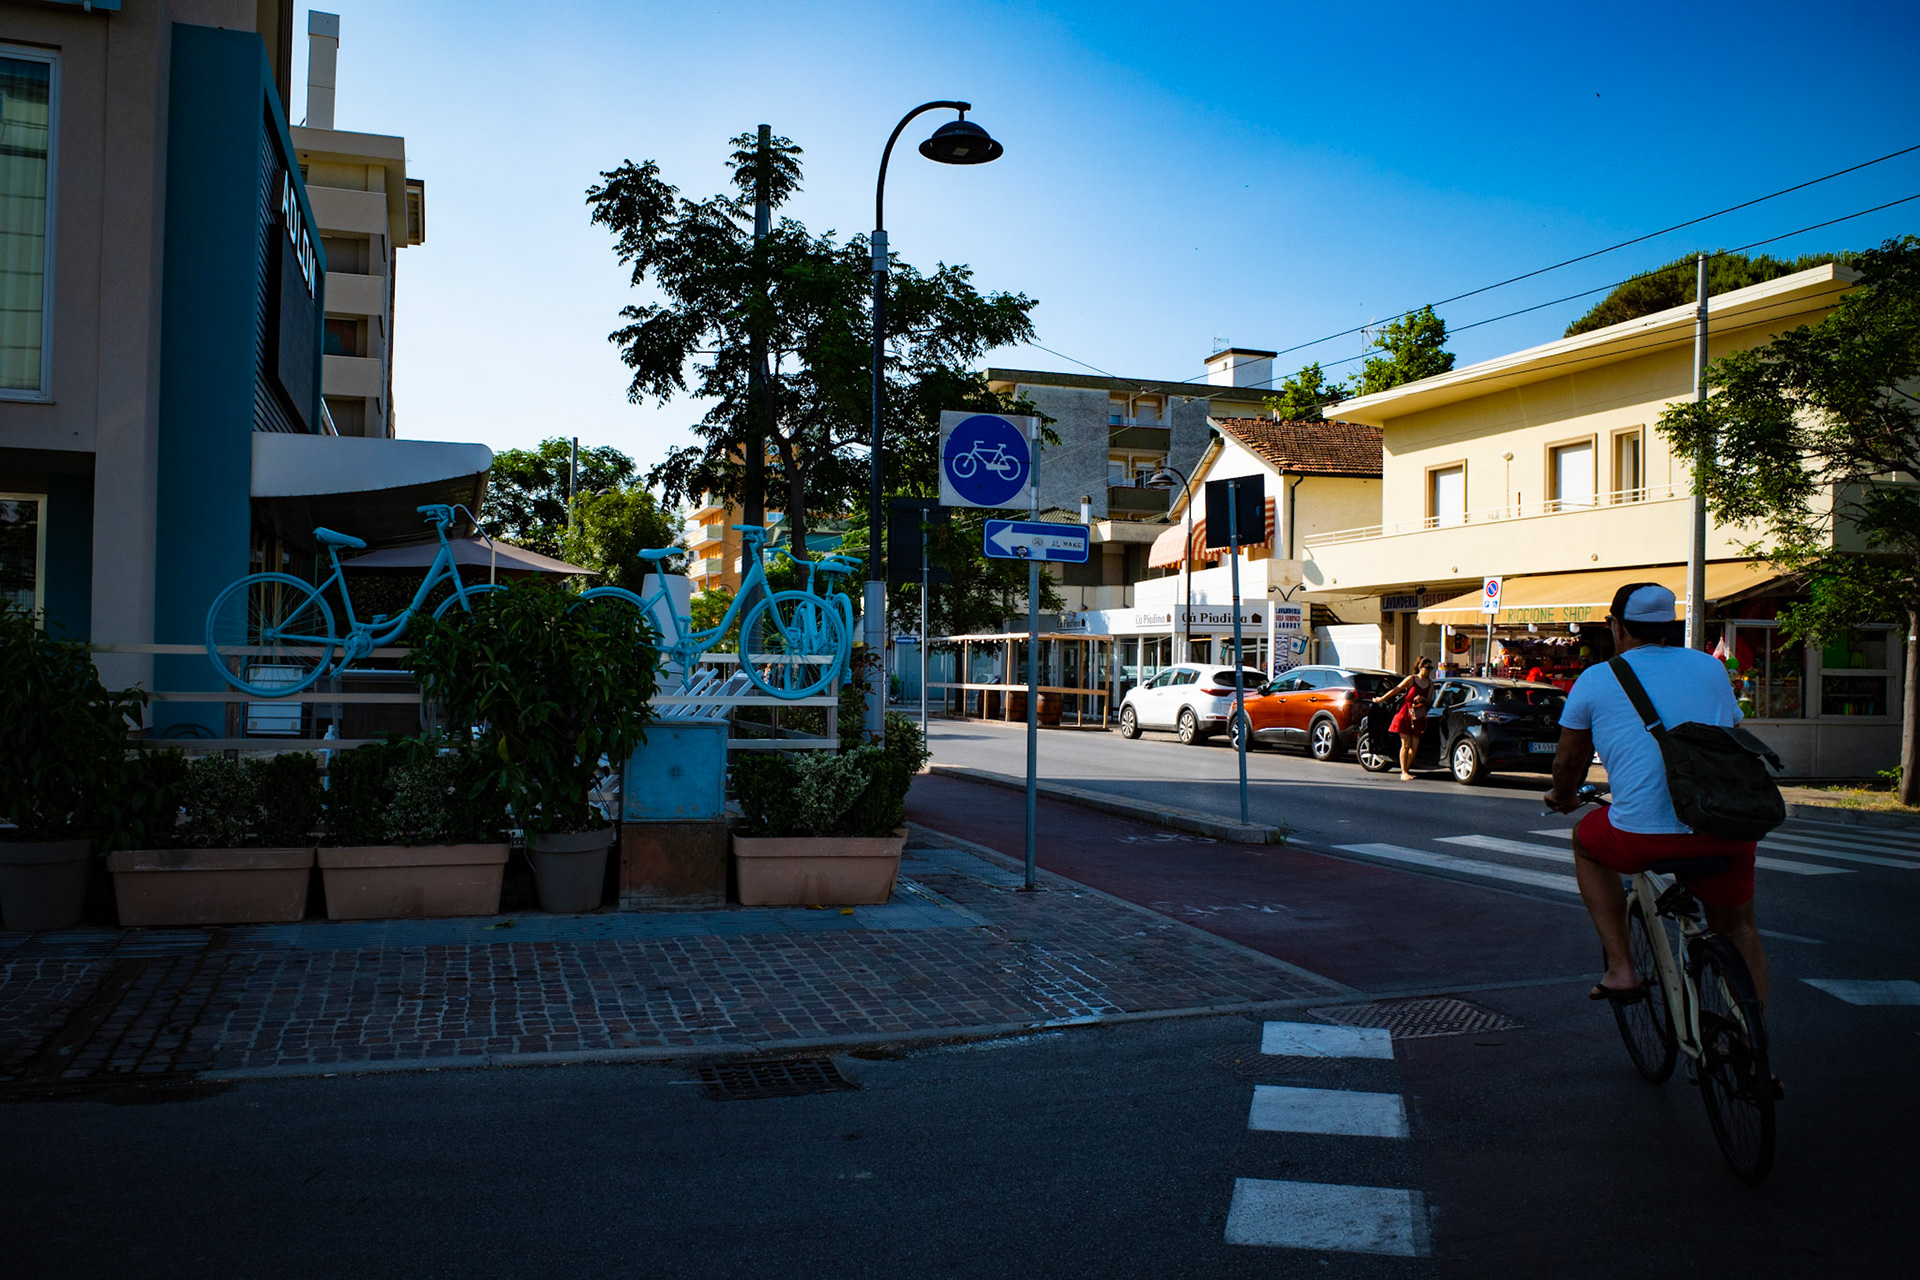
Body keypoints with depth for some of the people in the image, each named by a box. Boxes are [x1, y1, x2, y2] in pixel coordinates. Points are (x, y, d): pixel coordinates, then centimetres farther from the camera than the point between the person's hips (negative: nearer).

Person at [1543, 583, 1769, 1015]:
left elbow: (1568, 762, 17)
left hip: (1644, 834, -3)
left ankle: (1621, 970, 21)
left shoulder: (1595, 679, 8)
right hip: (1728, 831, 3)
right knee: (1737, 929, 26)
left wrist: (1563, 798, 40)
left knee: (1586, 842, 28)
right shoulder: (1711, 668, 18)